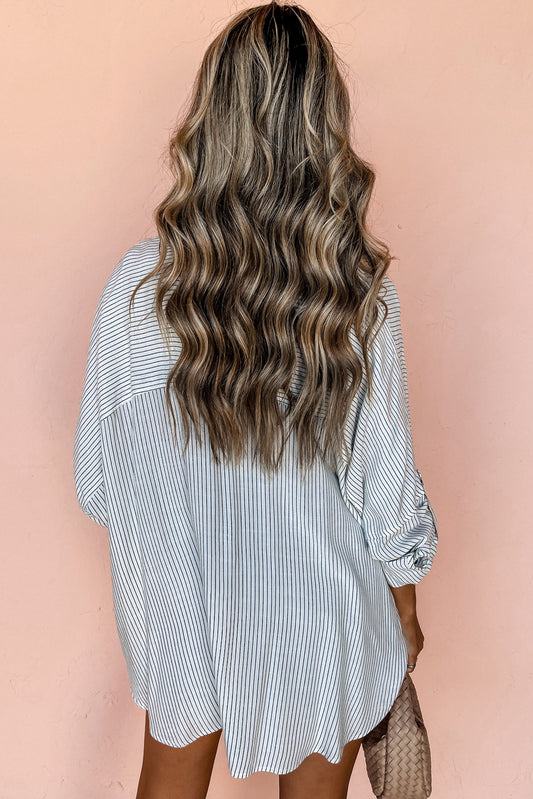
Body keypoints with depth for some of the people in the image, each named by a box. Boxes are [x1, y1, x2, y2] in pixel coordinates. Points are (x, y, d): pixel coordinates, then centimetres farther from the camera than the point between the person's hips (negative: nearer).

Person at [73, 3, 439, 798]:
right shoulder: (360, 300, -25)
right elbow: (387, 492, -16)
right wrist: (406, 615, 4)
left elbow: (97, 480, -11)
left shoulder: (137, 285, -21)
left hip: (180, 604, 1)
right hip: (319, 619, 0)